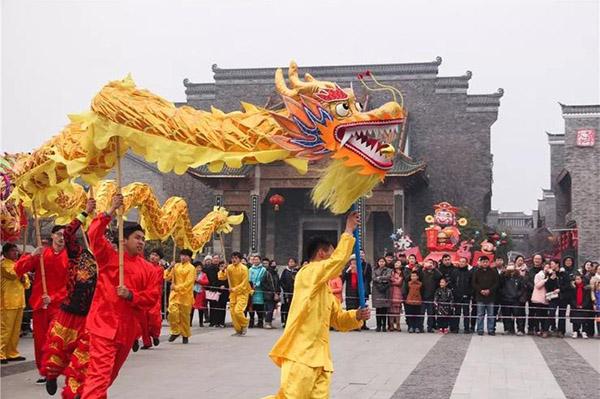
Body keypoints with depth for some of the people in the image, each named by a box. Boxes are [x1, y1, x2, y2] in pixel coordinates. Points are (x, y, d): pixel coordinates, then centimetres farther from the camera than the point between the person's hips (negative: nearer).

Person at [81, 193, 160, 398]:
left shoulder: (148, 269, 9)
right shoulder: (109, 257, 1)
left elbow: (152, 297, 5)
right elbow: (94, 235, -14)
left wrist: (130, 295, -12)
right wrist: (111, 212, -19)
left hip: (128, 327, 5)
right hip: (105, 322, -5)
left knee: (111, 373, 19)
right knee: (99, 372, -16)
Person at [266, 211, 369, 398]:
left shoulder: (325, 288, 22)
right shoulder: (308, 273, -6)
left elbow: (337, 318, 24)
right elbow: (339, 259, -16)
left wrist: (356, 316, 5)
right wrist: (349, 231, -5)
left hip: (319, 355, 9)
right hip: (301, 353, -9)